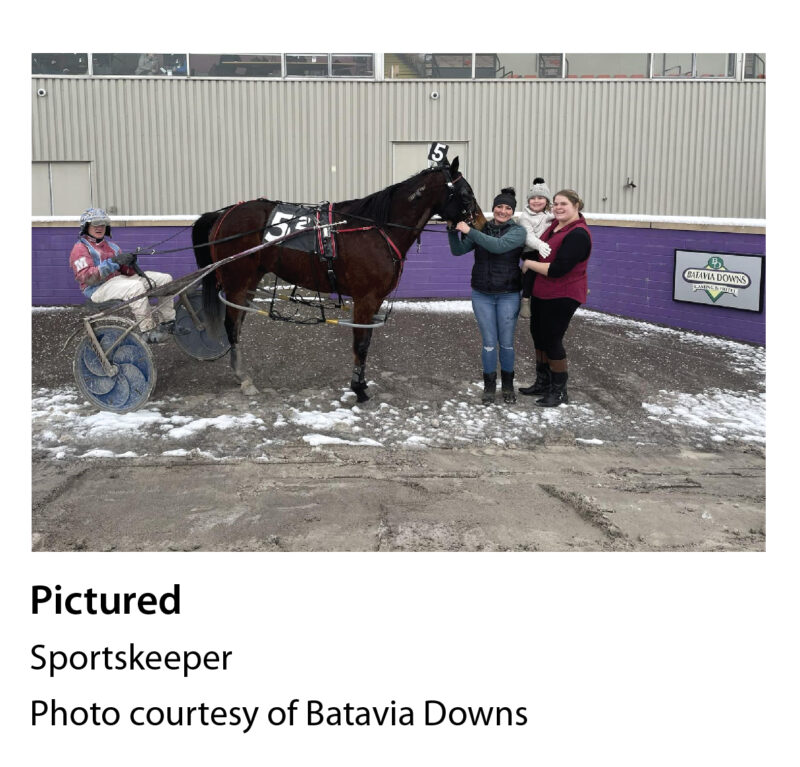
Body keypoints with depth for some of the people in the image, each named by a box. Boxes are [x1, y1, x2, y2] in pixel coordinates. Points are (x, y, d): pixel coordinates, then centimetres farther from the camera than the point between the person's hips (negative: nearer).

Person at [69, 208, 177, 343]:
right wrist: (113, 262, -23)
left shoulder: (109, 244, 24)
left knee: (165, 279, -2)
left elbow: (124, 269, 18)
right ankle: (148, 331, -37)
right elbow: (86, 277, -17)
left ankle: (169, 322, 0)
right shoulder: (80, 248, 0)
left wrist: (130, 263, -7)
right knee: (136, 287, -39)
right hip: (99, 288, -8)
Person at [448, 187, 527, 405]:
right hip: (482, 295, 2)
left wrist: (469, 231, -26)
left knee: (506, 343, 6)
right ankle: (489, 386, 19)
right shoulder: (482, 229, 3)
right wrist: (453, 231, -16)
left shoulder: (517, 231, -7)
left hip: (508, 295, -2)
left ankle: (508, 385, 23)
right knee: (489, 343, 5)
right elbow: (458, 250, 1)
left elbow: (498, 245, -25)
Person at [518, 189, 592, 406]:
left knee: (552, 340, -2)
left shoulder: (578, 234, -22)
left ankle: (559, 391, 14)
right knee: (538, 334, 18)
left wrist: (529, 264, -15)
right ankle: (543, 382, 36)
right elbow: (540, 249, 24)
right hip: (541, 291, 10)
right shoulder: (556, 225, 5)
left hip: (562, 296, -9)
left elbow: (557, 270, -28)